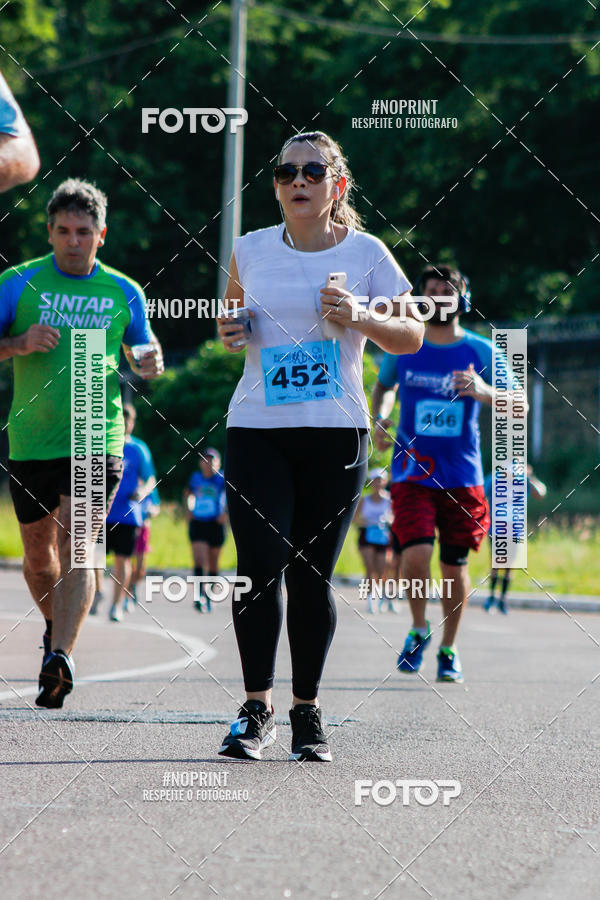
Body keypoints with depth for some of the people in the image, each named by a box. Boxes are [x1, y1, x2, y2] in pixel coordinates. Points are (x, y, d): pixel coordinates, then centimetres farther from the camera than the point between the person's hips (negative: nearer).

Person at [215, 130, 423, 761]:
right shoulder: (250, 250, 7)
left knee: (312, 575, 1)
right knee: (261, 566, -12)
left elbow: (412, 336, 4)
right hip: (255, 428, 1)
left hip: (335, 433, -1)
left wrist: (361, 319, -15)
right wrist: (228, 332, 0)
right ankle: (256, 708, -7)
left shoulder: (365, 252, 1)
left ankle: (307, 710, 14)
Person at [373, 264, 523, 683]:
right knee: (417, 554, -18)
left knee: (454, 564, 5)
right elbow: (384, 385, 23)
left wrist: (484, 392, -23)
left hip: (462, 475, 0)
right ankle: (419, 629, 9)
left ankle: (449, 649, 25)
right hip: (413, 471, 0)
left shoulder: (481, 351, -1)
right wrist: (380, 417, 2)